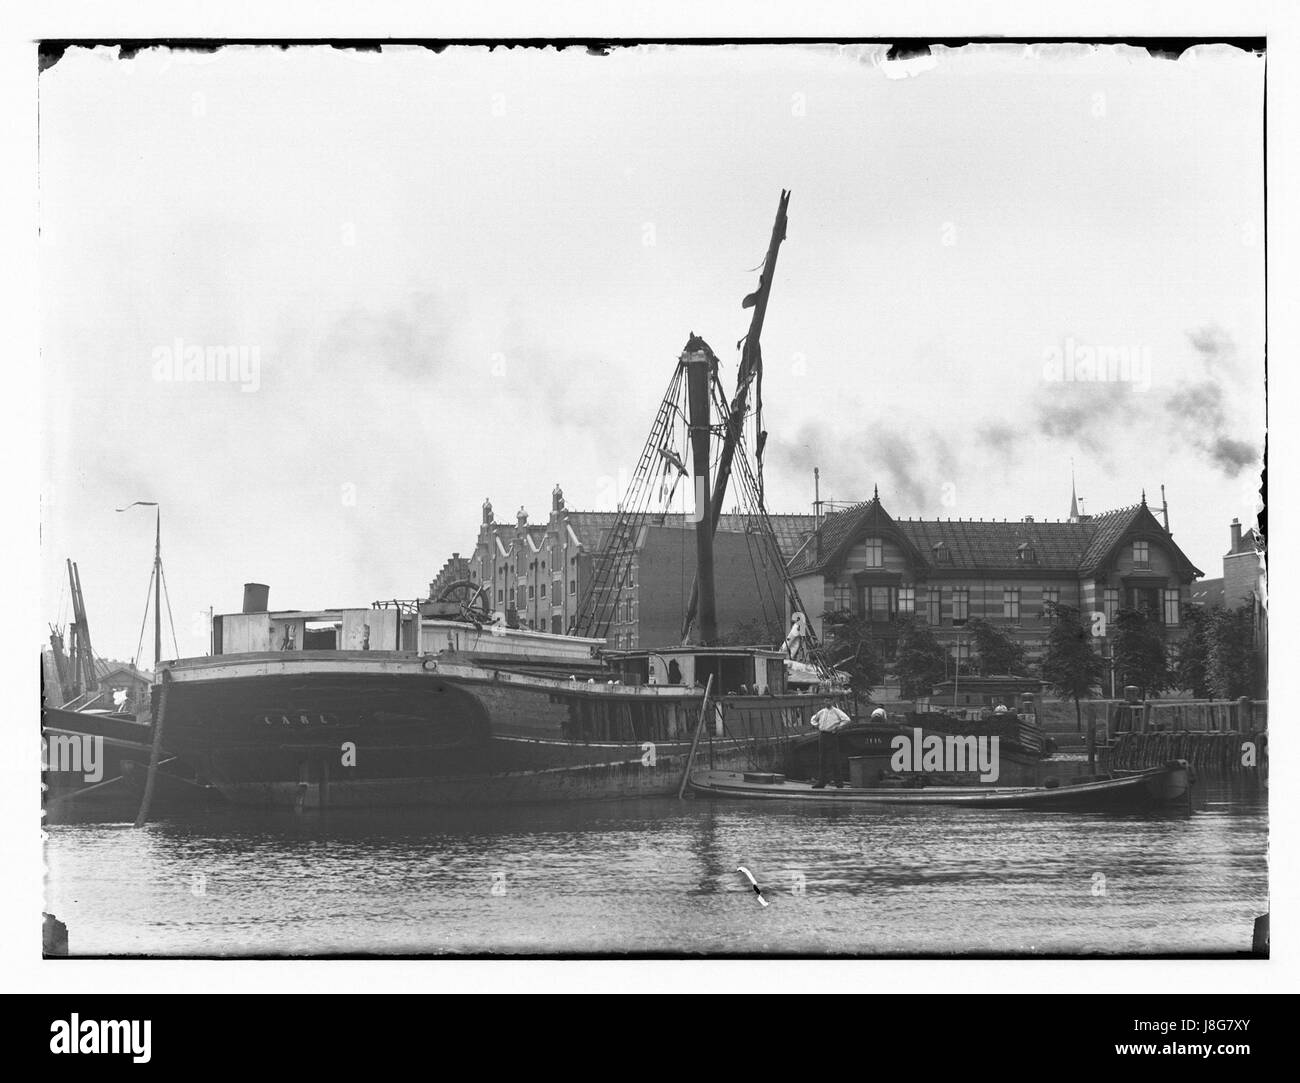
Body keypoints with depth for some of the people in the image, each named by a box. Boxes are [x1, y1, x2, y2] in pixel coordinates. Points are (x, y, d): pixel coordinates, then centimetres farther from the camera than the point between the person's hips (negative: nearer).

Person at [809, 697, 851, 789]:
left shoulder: (837, 712, -4)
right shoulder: (821, 712, 13)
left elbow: (847, 720, -15)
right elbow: (814, 719, 30)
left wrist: (838, 727, -14)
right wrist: (817, 725, 12)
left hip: (832, 736, -5)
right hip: (823, 736, 5)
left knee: (835, 760, -4)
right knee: (822, 759, 5)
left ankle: (839, 782, 1)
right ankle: (821, 782, 9)